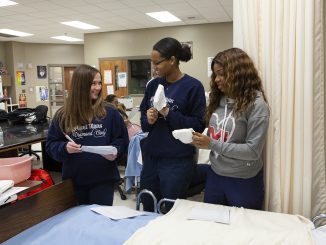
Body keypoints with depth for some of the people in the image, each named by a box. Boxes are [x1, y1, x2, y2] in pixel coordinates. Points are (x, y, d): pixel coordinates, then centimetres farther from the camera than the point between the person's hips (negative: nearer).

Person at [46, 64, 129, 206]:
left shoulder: (109, 113, -2)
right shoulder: (63, 115, -2)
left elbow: (122, 139, 4)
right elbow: (51, 144, 2)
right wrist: (64, 148, -18)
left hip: (103, 179, -1)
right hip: (74, 180, 1)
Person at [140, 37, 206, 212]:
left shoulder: (193, 86, -9)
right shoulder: (153, 85, 8)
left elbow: (198, 125, -12)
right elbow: (143, 119, 12)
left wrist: (169, 114, -19)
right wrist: (148, 120, -10)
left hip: (177, 160, -5)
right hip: (151, 157, 6)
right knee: (148, 210, 18)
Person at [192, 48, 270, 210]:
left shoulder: (256, 104, -16)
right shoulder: (218, 100, 1)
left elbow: (253, 151, -20)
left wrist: (212, 144, -23)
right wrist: (200, 140, -9)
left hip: (244, 182, -5)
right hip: (214, 176, 5)